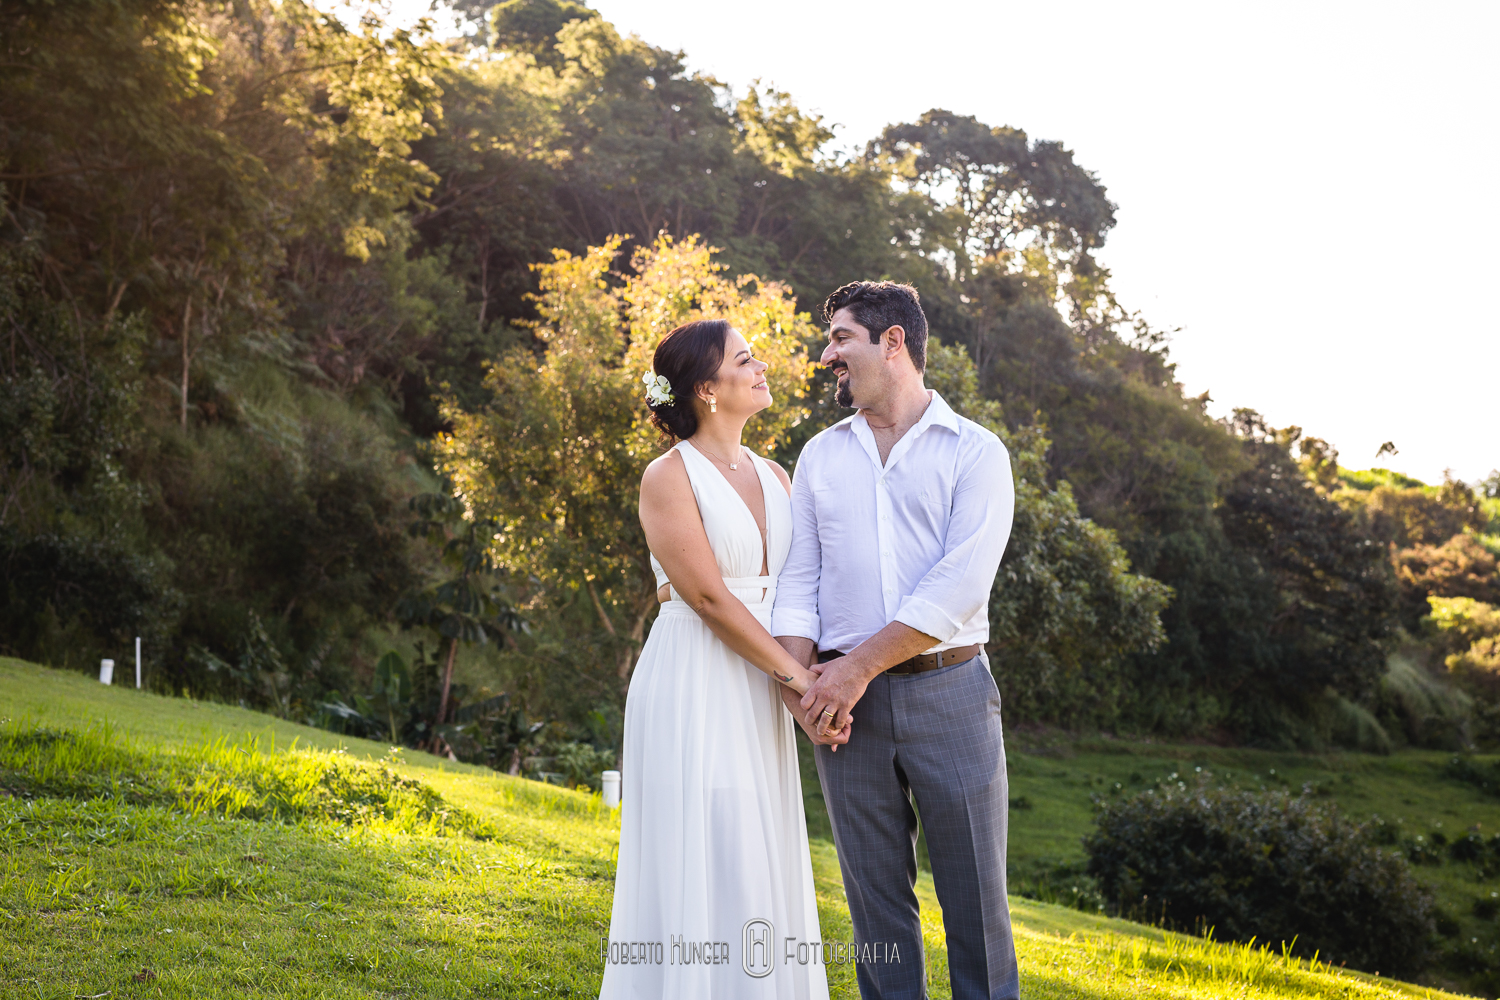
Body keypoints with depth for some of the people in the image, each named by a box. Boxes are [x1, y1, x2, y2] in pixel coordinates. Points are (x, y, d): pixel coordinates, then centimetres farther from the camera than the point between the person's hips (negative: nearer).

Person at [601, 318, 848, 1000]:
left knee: (761, 866, 9)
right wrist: (797, 675, -13)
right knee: (697, 866, -3)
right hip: (694, 687, -6)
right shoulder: (670, 477, -8)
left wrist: (822, 686, -9)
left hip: (759, 694, 7)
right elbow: (709, 598, -14)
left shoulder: (774, 477, 12)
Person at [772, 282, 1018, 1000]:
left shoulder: (975, 451, 0)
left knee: (974, 894, 1)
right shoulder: (820, 456, 14)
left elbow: (960, 584, -12)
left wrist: (859, 666, -16)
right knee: (876, 897, 9)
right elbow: (799, 577, 8)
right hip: (846, 702, 3)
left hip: (948, 690, -3)